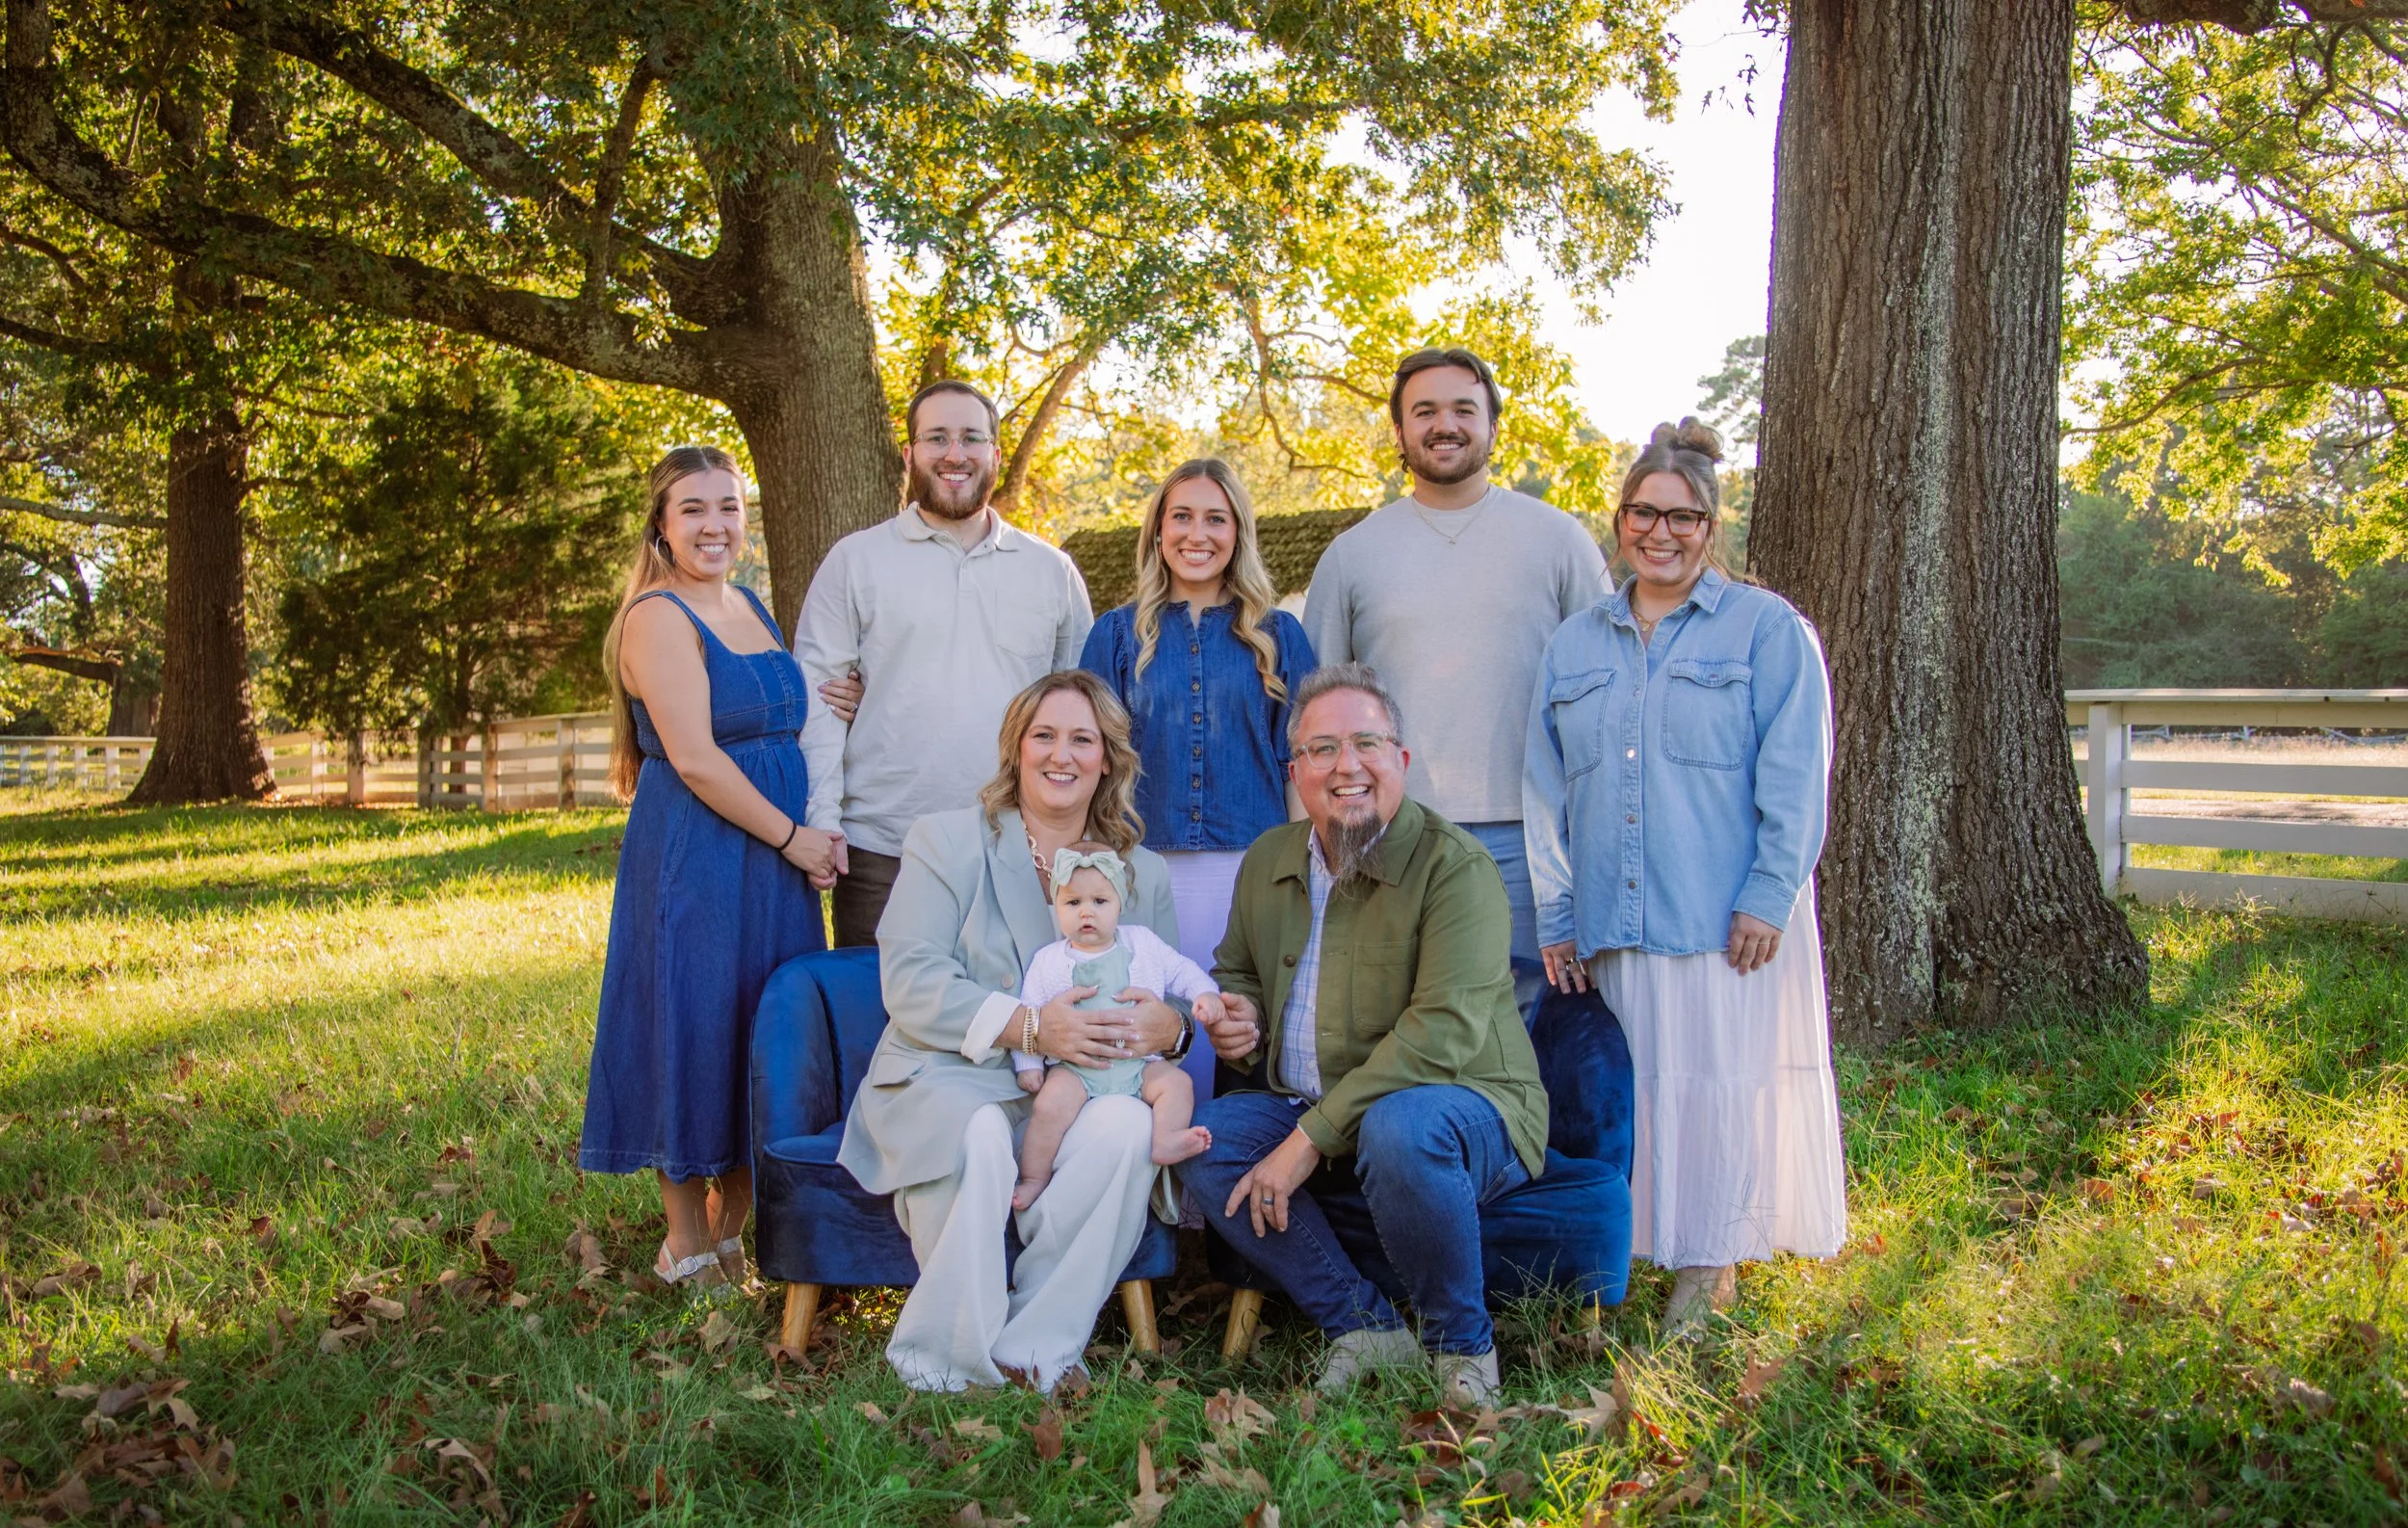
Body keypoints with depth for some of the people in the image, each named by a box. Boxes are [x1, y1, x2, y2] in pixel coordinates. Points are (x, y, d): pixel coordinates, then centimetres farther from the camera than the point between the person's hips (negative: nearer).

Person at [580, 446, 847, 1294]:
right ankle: (686, 1248, 15)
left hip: (777, 858, 8)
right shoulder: (658, 617, -11)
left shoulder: (750, 607, 14)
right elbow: (693, 757, -18)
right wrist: (793, 837, -14)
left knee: (767, 1040, 11)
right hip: (692, 862, -8)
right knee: (696, 1034, 0)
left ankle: (729, 1231, 24)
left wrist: (821, 830, 4)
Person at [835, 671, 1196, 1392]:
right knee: (978, 1133, -37)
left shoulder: (1145, 874, 17)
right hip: (944, 1079, -2)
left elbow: (1173, 999, 13)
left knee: (1130, 1124, -32)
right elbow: (910, 984, -7)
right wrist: (1030, 1026, -22)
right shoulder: (944, 840, 6)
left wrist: (1169, 1027, -15)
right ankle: (945, 1357, -19)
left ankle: (1029, 1349, -22)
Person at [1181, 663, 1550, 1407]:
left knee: (1399, 1127, -38)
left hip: (1465, 1106, -6)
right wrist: (1235, 1014, -3)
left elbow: (1442, 1033, -25)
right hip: (1310, 1115, 7)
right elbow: (1235, 970, 24)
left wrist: (1310, 1138, -28)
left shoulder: (1456, 866, -16)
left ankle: (1462, 1342, -11)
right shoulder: (1268, 860, 6)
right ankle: (1367, 1325, -7)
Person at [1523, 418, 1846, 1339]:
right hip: (1613, 918, 3)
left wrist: (1769, 896, -11)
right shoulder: (1575, 646, 14)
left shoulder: (1767, 629, 4)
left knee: (1721, 1082, 0)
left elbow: (1795, 777, -3)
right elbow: (1547, 789, 13)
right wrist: (1555, 915, 7)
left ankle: (1709, 1266, 12)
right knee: (1629, 1084, 6)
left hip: (1727, 918, -3)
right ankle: (1626, 1253, 17)